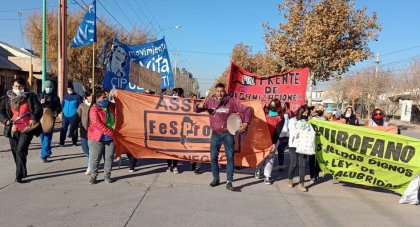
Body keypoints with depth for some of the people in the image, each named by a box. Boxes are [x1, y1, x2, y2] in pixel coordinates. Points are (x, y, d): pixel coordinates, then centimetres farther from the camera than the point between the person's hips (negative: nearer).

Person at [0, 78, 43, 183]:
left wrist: (34, 118, -21)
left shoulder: (30, 97, 1)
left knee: (21, 150, -14)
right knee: (15, 152, 11)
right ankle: (22, 173, 28)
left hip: (27, 128, -4)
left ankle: (19, 175, -8)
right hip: (13, 129, 4)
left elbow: (38, 109, -3)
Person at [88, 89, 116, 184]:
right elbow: (97, 123, -20)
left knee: (109, 157, 7)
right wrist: (111, 132, -22)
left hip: (110, 138, 5)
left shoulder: (111, 106, 9)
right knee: (95, 158, 2)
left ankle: (107, 175, 20)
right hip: (97, 138, -5)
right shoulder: (94, 109, -9)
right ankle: (93, 176, 17)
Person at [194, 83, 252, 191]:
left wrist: (246, 123, -14)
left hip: (227, 134, -2)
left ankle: (229, 182, 2)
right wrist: (199, 106, -20)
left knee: (230, 157, -5)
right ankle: (216, 178, 23)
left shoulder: (231, 102, -8)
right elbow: (196, 109, 3)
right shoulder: (210, 101, -2)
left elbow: (247, 110, -4)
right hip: (215, 134, 2)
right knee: (213, 157, 6)